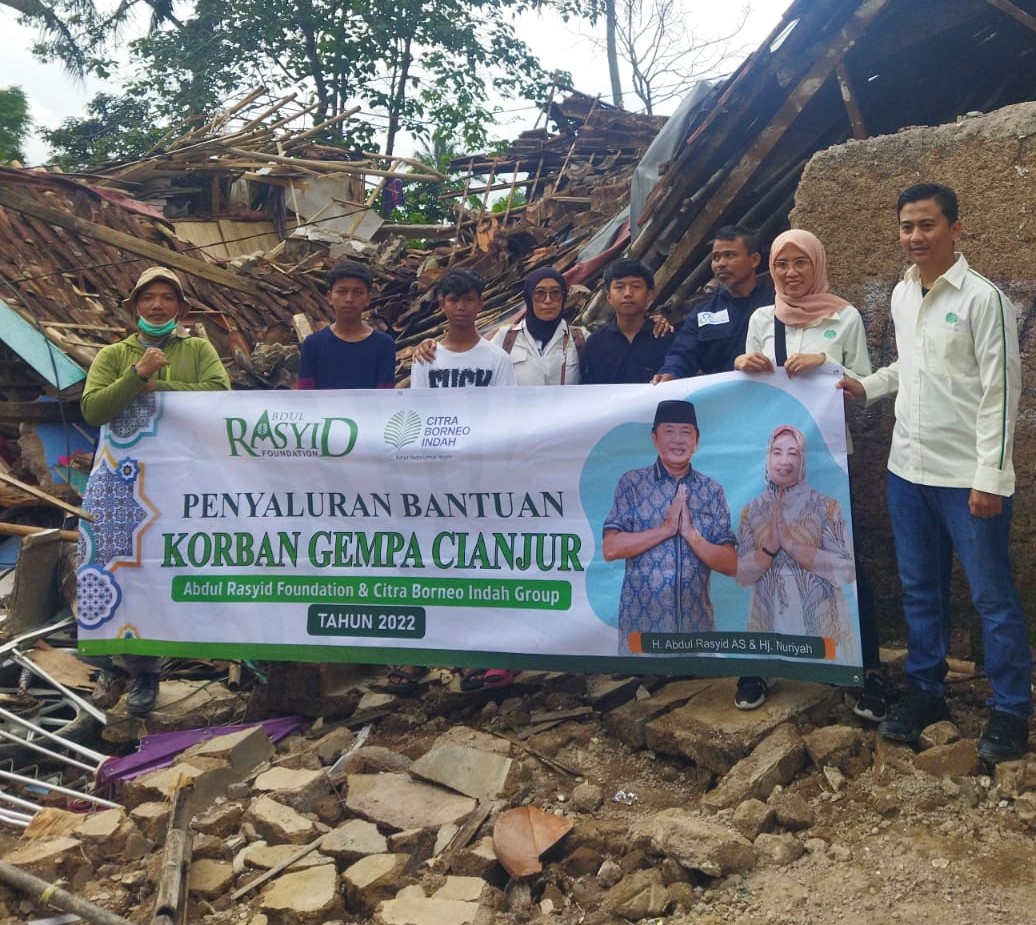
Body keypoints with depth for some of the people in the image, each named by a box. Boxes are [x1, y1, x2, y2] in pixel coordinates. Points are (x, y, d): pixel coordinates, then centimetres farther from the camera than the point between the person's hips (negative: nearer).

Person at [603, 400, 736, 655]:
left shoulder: (712, 490, 5)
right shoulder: (632, 482, -1)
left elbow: (731, 565, 1)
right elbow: (611, 549, -9)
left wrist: (691, 533, -14)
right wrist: (666, 528, -14)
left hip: (696, 622, 2)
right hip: (640, 621, -2)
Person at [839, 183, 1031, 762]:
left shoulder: (982, 298, -12)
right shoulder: (902, 295, 8)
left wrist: (990, 476, -16)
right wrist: (865, 386, 6)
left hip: (967, 476, -6)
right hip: (909, 469, 7)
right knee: (920, 590, 15)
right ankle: (925, 692, 28)